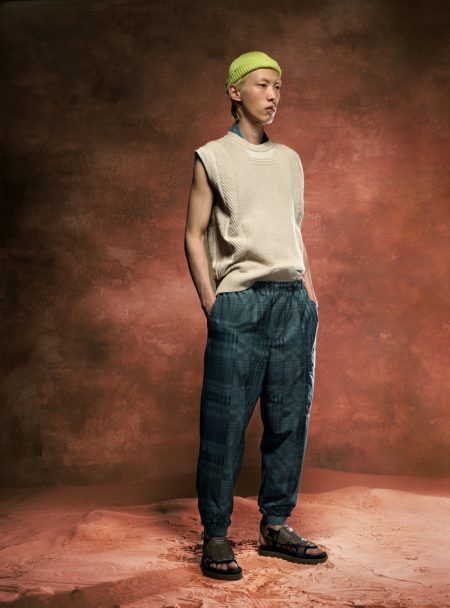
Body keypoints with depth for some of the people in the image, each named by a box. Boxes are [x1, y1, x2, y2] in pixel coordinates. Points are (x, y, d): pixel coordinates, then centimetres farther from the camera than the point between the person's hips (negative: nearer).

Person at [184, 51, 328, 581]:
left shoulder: (289, 160, 19)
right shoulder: (212, 158, 6)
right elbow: (194, 236, 2)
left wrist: (310, 297, 12)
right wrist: (210, 303, -7)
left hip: (294, 300, 5)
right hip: (238, 302, -5)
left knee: (290, 418, 4)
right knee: (225, 422, -6)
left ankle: (275, 527, 15)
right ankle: (215, 536, 3)